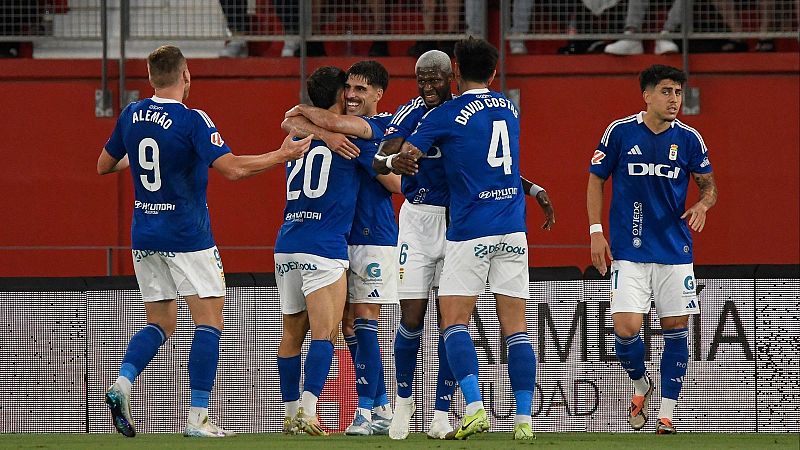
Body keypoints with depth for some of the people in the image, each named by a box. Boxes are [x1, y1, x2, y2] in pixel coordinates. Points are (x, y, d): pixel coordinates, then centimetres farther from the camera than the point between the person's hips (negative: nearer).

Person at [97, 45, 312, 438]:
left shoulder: (131, 116, 3)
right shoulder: (192, 121, -15)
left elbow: (104, 165, 16)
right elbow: (232, 168, -23)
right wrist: (282, 155, -12)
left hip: (144, 235, 6)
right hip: (187, 238, -6)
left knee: (160, 323, 14)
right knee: (209, 322, 0)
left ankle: (122, 383, -11)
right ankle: (197, 418, -7)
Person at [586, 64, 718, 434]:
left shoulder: (688, 138, 1)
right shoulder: (619, 132, -3)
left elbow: (708, 184, 12)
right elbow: (596, 180, 6)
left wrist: (702, 204, -12)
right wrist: (596, 231, -2)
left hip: (675, 250, 2)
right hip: (629, 251, -2)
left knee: (676, 329, 0)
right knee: (626, 328, -13)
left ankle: (667, 413, 11)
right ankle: (641, 385, 18)